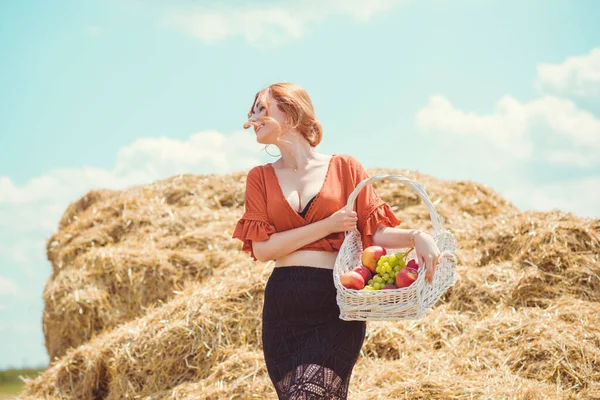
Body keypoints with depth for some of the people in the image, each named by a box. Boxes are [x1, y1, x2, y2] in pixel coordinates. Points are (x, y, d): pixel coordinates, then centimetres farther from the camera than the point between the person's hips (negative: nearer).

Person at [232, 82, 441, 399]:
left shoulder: (344, 168, 6)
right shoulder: (260, 177, 11)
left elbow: (375, 231, 3)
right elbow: (261, 249, 0)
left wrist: (417, 236, -18)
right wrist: (328, 226, -6)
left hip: (335, 305, -3)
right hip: (283, 306, 3)